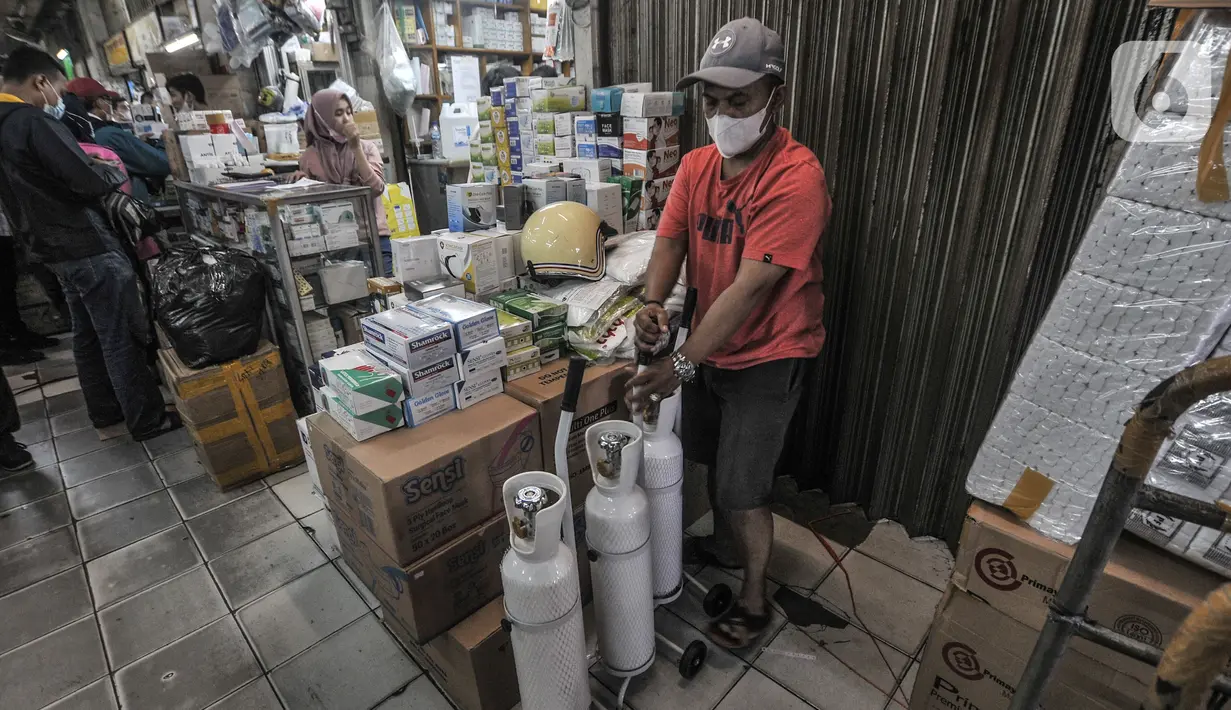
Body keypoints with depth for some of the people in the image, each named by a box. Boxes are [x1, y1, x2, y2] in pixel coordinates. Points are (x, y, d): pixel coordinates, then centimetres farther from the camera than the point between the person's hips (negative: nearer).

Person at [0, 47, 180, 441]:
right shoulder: (34, 121, -16)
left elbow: (32, 188, 18)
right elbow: (88, 182, -19)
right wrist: (109, 183, 1)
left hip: (51, 246, 9)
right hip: (88, 244, -9)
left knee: (88, 334, 17)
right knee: (122, 336, -4)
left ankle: (105, 410, 28)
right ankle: (147, 419, 3)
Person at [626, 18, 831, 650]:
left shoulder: (796, 178, -24)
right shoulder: (697, 165, 0)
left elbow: (750, 287, -29)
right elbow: (670, 240, -5)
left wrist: (680, 365, -29)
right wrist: (653, 304, -27)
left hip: (768, 355, -7)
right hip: (710, 343, 7)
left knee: (741, 489, 2)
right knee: (710, 458, 22)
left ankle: (754, 601, 28)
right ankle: (726, 543, 51)